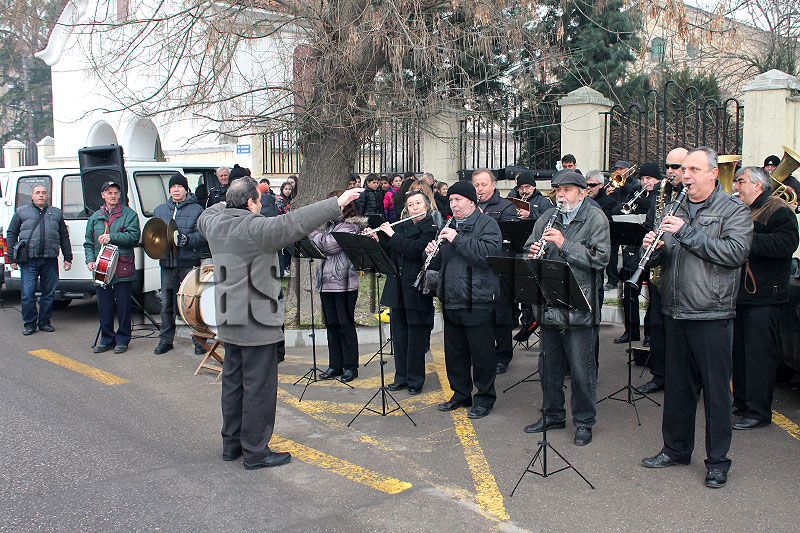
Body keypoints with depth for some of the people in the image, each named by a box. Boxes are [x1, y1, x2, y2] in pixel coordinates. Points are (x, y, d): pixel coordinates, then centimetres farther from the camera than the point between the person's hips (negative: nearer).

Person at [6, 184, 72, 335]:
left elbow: (64, 237, 17)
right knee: (27, 294, -3)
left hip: (50, 260, 2)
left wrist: (68, 258, 11)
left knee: (49, 293, 6)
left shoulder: (56, 213, 15)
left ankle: (44, 321, 18)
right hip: (29, 261, -2)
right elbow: (11, 235, 9)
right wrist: (12, 259, 2)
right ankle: (29, 323, 8)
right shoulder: (21, 212, 9)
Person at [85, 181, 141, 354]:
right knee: (104, 305, 7)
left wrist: (112, 237, -18)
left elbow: (133, 236, -10)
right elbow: (88, 242, 18)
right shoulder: (95, 217, 17)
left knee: (123, 305, 0)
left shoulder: (129, 214, 4)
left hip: (122, 268, -4)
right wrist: (90, 260, 2)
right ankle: (107, 339, 17)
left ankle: (122, 340, 10)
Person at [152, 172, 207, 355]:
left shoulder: (196, 210, 3)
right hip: (167, 263, 4)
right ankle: (165, 340, 18)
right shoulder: (159, 210, 17)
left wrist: (187, 240, -23)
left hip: (189, 263, -4)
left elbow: (203, 234, -5)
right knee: (166, 304, 8)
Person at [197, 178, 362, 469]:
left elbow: (204, 217, 29)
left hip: (229, 321, 9)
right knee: (259, 386, 0)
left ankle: (232, 443, 29)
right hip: (257, 321, -9)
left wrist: (228, 203, 33)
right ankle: (255, 451, 8)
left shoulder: (215, 223, 5)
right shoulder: (254, 228, -20)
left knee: (233, 382, 18)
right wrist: (337, 204, -30)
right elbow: (293, 223, -30)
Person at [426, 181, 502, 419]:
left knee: (481, 352, 2)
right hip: (450, 300, 7)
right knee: (454, 351, 15)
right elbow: (439, 264, 21)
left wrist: (457, 240, -21)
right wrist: (432, 253, -2)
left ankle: (485, 398, 15)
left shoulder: (487, 224, -5)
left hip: (477, 301, -7)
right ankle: (460, 394, 29)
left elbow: (489, 253, -23)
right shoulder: (449, 226, 17)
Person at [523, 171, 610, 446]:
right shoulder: (547, 218, 12)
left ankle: (584, 421, 18)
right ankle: (553, 414, 31)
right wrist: (533, 251, -7)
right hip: (549, 306, 6)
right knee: (549, 365, 15)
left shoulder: (595, 219, -5)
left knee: (581, 369, 2)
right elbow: (529, 247, 16)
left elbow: (600, 258, -15)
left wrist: (564, 244, -21)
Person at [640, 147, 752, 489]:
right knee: (677, 385, 14)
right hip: (675, 313, 5)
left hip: (712, 315, -5)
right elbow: (660, 258, 16)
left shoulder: (734, 210, -3)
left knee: (716, 390, 2)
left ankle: (717, 461, 14)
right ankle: (676, 448, 28)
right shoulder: (675, 209, 14)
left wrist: (688, 232, -21)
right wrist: (653, 249, -9)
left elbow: (736, 252, -18)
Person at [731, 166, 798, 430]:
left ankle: (759, 412, 1)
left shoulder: (779, 211, -8)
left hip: (763, 296, -9)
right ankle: (741, 402, 25)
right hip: (740, 293, 9)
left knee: (759, 354, -5)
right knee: (739, 351, 14)